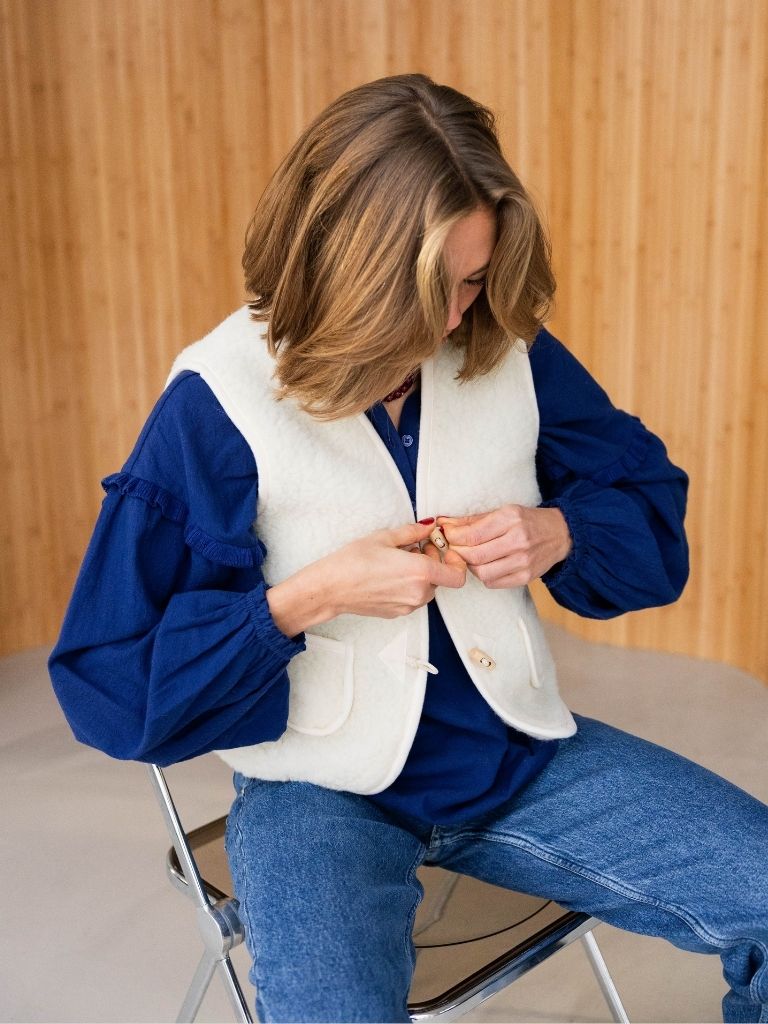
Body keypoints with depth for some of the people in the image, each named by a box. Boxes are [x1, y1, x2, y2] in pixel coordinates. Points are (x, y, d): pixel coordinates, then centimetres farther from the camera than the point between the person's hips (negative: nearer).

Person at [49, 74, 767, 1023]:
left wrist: (556, 534, -12)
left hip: (515, 752, 4)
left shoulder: (511, 353, -2)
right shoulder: (217, 401, -13)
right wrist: (311, 597, -21)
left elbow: (652, 506, 11)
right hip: (324, 785, -3)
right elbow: (106, 678, -10)